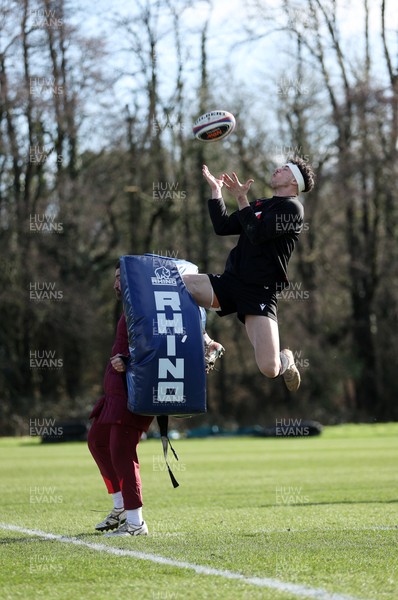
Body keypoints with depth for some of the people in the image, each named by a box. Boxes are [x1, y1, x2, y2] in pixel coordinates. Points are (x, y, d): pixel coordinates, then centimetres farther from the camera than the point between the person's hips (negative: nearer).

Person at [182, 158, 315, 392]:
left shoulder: (291, 207, -4)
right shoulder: (259, 204, 21)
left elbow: (257, 234, -16)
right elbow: (223, 227, 17)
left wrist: (241, 198, -12)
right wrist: (215, 189, 15)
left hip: (261, 292, -7)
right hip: (231, 280, 7)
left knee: (269, 368, -20)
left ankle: (286, 361, 20)